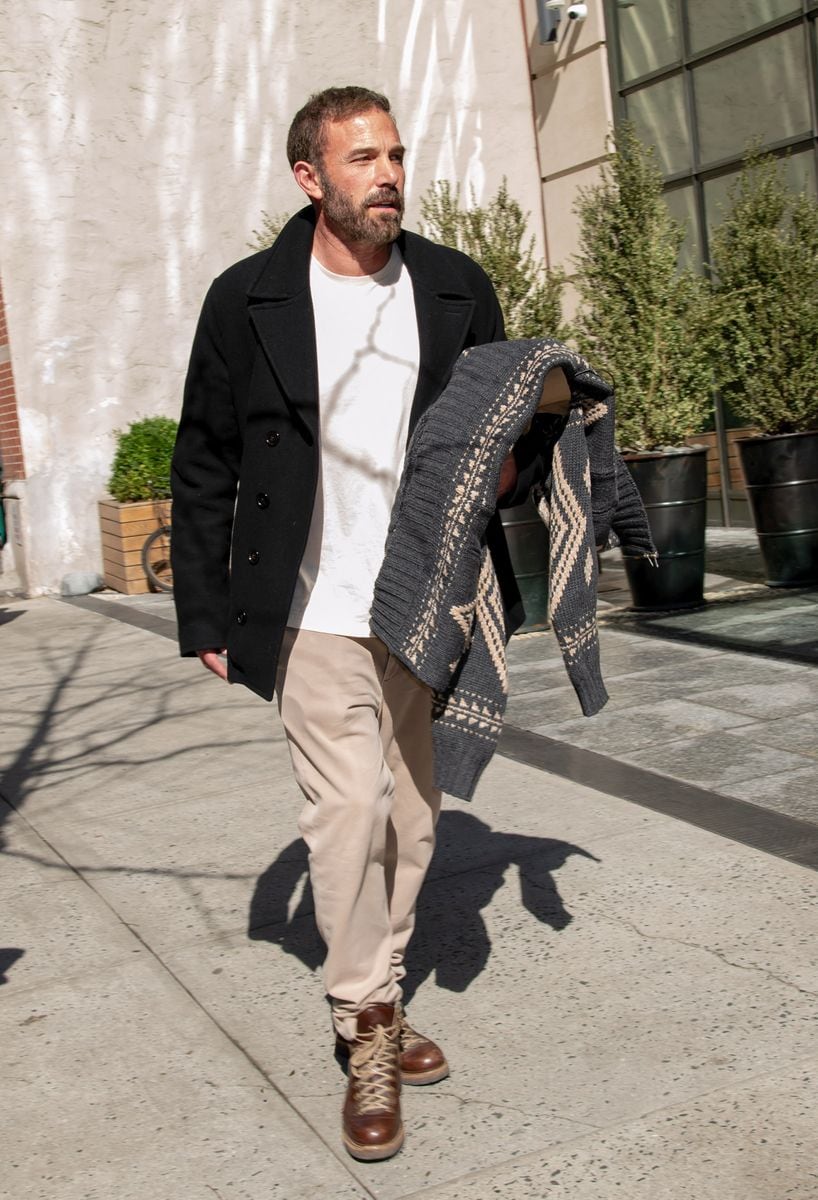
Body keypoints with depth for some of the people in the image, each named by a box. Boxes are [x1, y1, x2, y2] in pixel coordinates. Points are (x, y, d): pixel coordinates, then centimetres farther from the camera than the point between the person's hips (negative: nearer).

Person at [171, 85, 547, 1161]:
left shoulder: (457, 290, 6)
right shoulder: (246, 300, -2)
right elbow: (203, 470, 2)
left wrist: (513, 464, -10)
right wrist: (207, 617, -2)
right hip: (319, 618, -3)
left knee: (412, 817, 10)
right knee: (348, 812, -7)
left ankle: (380, 1004, 28)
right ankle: (367, 1033, 11)